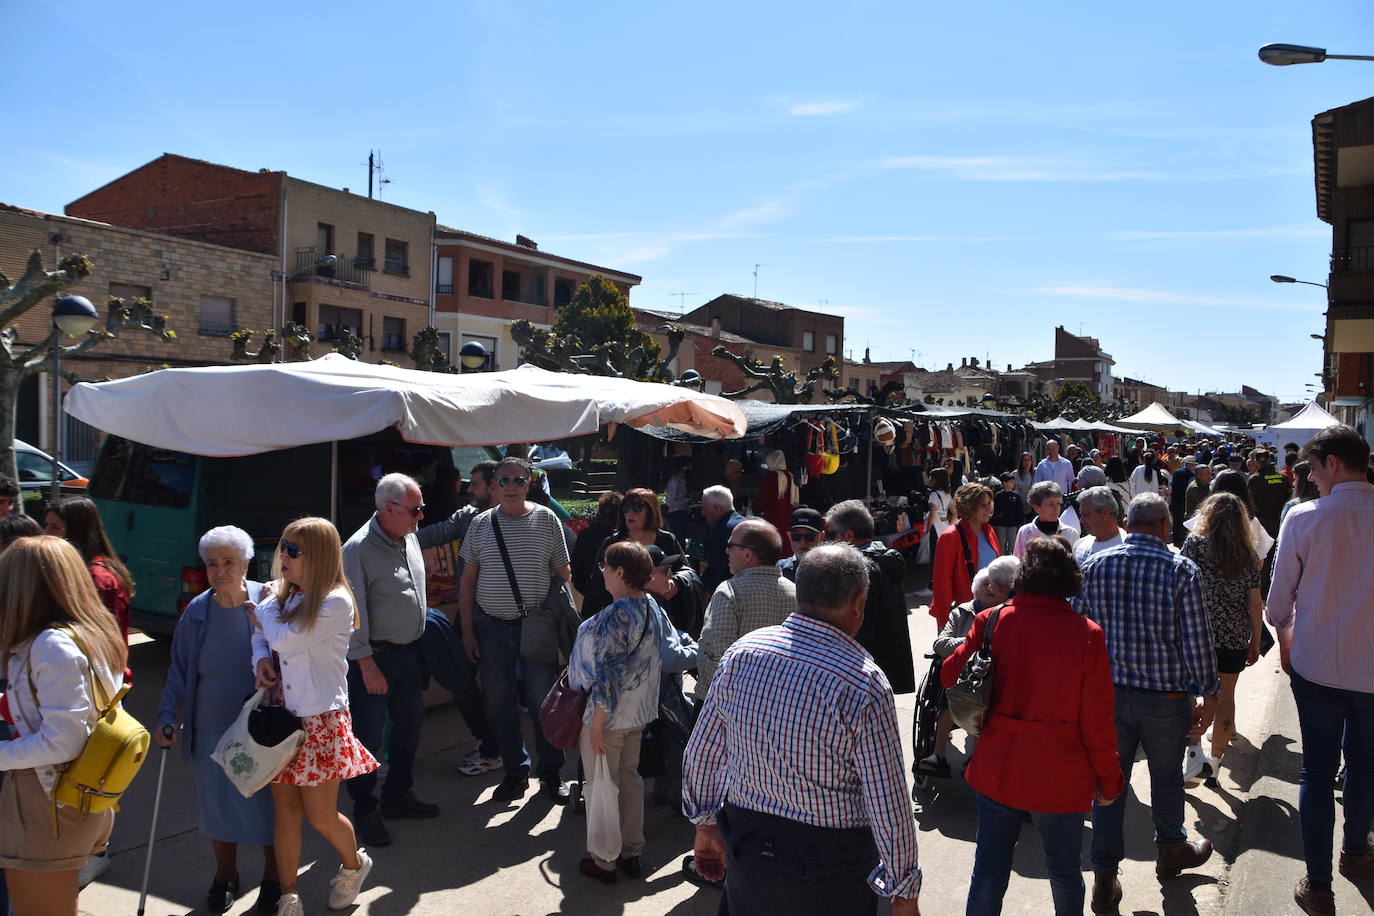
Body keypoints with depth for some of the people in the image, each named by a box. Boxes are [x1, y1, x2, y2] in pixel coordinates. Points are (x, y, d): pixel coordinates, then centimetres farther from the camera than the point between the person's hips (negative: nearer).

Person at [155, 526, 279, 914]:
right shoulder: (197, 612, -3)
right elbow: (179, 671, 6)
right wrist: (167, 716, -1)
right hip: (212, 730, 3)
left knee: (268, 804, 9)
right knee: (218, 805, 16)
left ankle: (273, 879, 32)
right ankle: (225, 877, 40)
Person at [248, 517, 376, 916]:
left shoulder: (335, 602, -16)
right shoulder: (284, 595, 6)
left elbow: (285, 639, -22)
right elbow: (261, 635, 16)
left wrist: (265, 608, -5)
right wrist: (261, 657, -6)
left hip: (320, 721, -6)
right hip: (282, 718, 6)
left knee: (320, 816, 5)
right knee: (285, 811, 9)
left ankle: (354, 863, 34)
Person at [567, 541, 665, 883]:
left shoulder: (614, 617, -26)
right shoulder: (653, 609, -1)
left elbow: (607, 674, -25)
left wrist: (597, 723, -19)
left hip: (609, 715, -8)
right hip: (640, 713, 8)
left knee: (601, 787, 9)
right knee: (630, 778, 20)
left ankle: (603, 861, 23)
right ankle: (632, 853, 33)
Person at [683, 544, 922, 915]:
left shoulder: (741, 652, -10)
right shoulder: (865, 684, -22)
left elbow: (703, 751, 0)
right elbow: (888, 801, -17)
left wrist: (706, 824, 15)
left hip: (745, 842, 4)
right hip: (831, 862, -3)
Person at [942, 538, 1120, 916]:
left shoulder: (990, 621, -11)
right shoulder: (1087, 634, -16)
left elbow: (950, 675, -3)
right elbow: (1097, 721, -12)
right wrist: (1109, 780, 1)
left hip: (998, 768, 2)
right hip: (1059, 776, -2)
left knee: (989, 869, 16)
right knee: (1064, 869, 20)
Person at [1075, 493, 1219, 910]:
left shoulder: (1094, 566, -4)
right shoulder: (1182, 570, -13)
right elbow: (1197, 641, -12)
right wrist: (1208, 695, 0)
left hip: (1107, 693, 2)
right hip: (1166, 696, -2)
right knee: (1166, 775, 20)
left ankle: (1105, 878, 16)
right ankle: (1171, 849, 44)